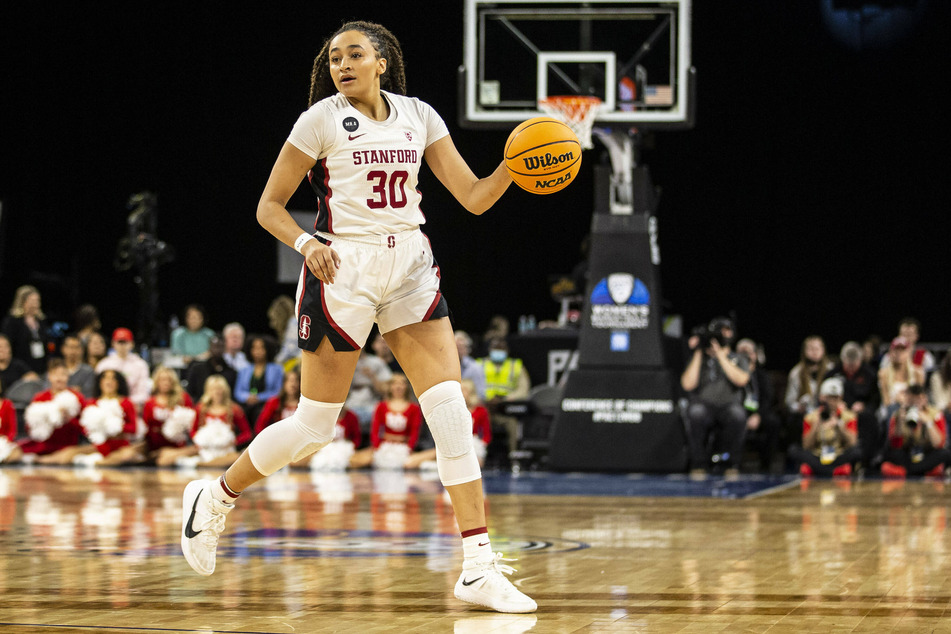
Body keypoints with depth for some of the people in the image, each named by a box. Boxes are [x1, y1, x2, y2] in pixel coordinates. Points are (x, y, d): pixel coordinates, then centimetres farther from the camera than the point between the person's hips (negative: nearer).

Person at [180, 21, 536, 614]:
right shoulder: (323, 119, -2)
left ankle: (479, 568, -10)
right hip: (343, 269, -4)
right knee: (315, 425, -1)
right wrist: (305, 243, -18)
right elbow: (270, 206, 1)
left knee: (451, 409, -10)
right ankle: (214, 499, 25)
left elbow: (474, 197, 7)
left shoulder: (418, 116, 9)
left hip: (409, 267, 4)